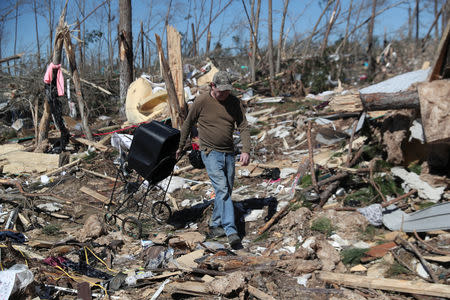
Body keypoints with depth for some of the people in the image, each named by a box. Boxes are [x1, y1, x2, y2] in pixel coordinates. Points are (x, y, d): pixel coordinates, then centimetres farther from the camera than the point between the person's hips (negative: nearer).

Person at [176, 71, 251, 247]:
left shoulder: (235, 103, 2)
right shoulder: (202, 102, -6)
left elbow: (243, 127, 0)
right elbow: (188, 124, 6)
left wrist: (246, 150, -13)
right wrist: (181, 146, 13)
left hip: (229, 153, 5)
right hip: (210, 152, -4)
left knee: (226, 191, 9)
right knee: (222, 188, -16)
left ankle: (215, 226, 24)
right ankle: (231, 231, -17)